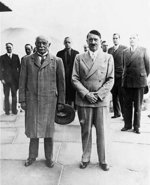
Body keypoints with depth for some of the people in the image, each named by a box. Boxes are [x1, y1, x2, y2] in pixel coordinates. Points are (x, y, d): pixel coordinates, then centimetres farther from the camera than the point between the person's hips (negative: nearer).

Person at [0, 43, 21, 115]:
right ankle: (7, 110, 10)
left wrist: (19, 77, 2)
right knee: (6, 95, 3)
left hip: (15, 79, 1)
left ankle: (14, 110, 12)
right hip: (6, 79, -1)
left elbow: (19, 67, 10)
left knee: (14, 95, 4)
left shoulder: (16, 56, 10)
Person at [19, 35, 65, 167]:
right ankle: (32, 156, 29)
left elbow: (61, 82, 3)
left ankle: (49, 157, 26)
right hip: (32, 100, 1)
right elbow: (22, 81, 6)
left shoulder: (57, 61, 2)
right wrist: (22, 100, 1)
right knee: (32, 128, 9)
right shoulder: (27, 60, 6)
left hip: (49, 100, -1)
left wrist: (61, 101, 1)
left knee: (48, 129, 8)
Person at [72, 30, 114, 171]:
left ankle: (103, 160, 23)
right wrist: (86, 94, -10)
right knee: (85, 131, 10)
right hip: (83, 100, 1)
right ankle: (85, 158, 27)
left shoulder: (108, 58, 5)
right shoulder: (79, 58, 7)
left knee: (102, 132, 6)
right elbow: (75, 79, 1)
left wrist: (98, 94, -10)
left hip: (102, 100, 0)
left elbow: (110, 80, 1)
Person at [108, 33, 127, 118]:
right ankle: (116, 113, 20)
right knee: (114, 95, 9)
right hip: (112, 75, 4)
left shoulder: (124, 48, 0)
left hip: (121, 75, -4)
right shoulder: (110, 50, 14)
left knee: (122, 95, -3)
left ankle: (124, 113, 8)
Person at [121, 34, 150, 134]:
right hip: (127, 81, 3)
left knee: (138, 105, 4)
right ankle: (127, 125, 18)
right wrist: (125, 76, 12)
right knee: (127, 104, 7)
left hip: (139, 81, -3)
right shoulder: (125, 52, 11)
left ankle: (136, 126, 14)